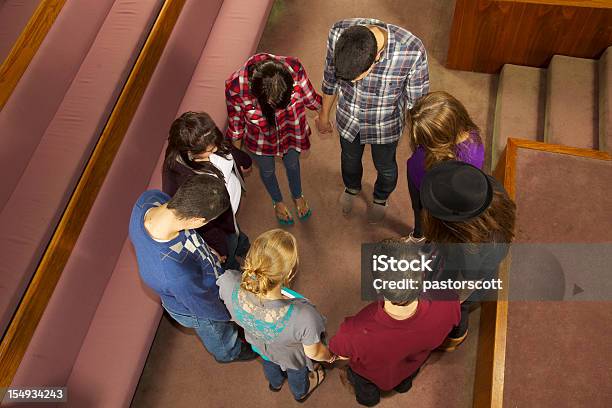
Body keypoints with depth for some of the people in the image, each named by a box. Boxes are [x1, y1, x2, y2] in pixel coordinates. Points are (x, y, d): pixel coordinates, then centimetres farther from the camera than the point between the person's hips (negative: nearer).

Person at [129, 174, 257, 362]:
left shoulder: (149, 198, -33)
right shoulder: (177, 275, -51)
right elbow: (206, 308, -29)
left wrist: (206, 255, 4)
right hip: (195, 311, -6)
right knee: (221, 339, 32)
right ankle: (229, 353, 67)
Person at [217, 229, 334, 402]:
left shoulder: (229, 284, -42)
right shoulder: (304, 316, -49)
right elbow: (314, 353, -25)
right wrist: (330, 356, -1)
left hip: (259, 344, 3)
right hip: (291, 355, -2)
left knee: (269, 363, 40)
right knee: (297, 373, 36)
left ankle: (275, 383, 75)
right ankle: (301, 392, 72)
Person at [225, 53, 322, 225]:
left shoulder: (294, 69, -35)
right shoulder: (236, 86, -37)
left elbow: (309, 96, -11)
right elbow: (236, 124, -16)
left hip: (291, 130, 1)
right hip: (260, 138, -1)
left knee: (292, 164, 27)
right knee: (267, 170, 25)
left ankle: (297, 196, 61)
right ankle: (278, 201, 59)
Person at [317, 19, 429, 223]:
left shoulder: (412, 51, -37)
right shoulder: (338, 33, -30)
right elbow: (330, 78, -8)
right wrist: (324, 115, 7)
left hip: (385, 125, -2)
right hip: (348, 118, 2)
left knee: (385, 166, 26)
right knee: (349, 159, 30)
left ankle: (381, 198, 61)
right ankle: (352, 187, 64)